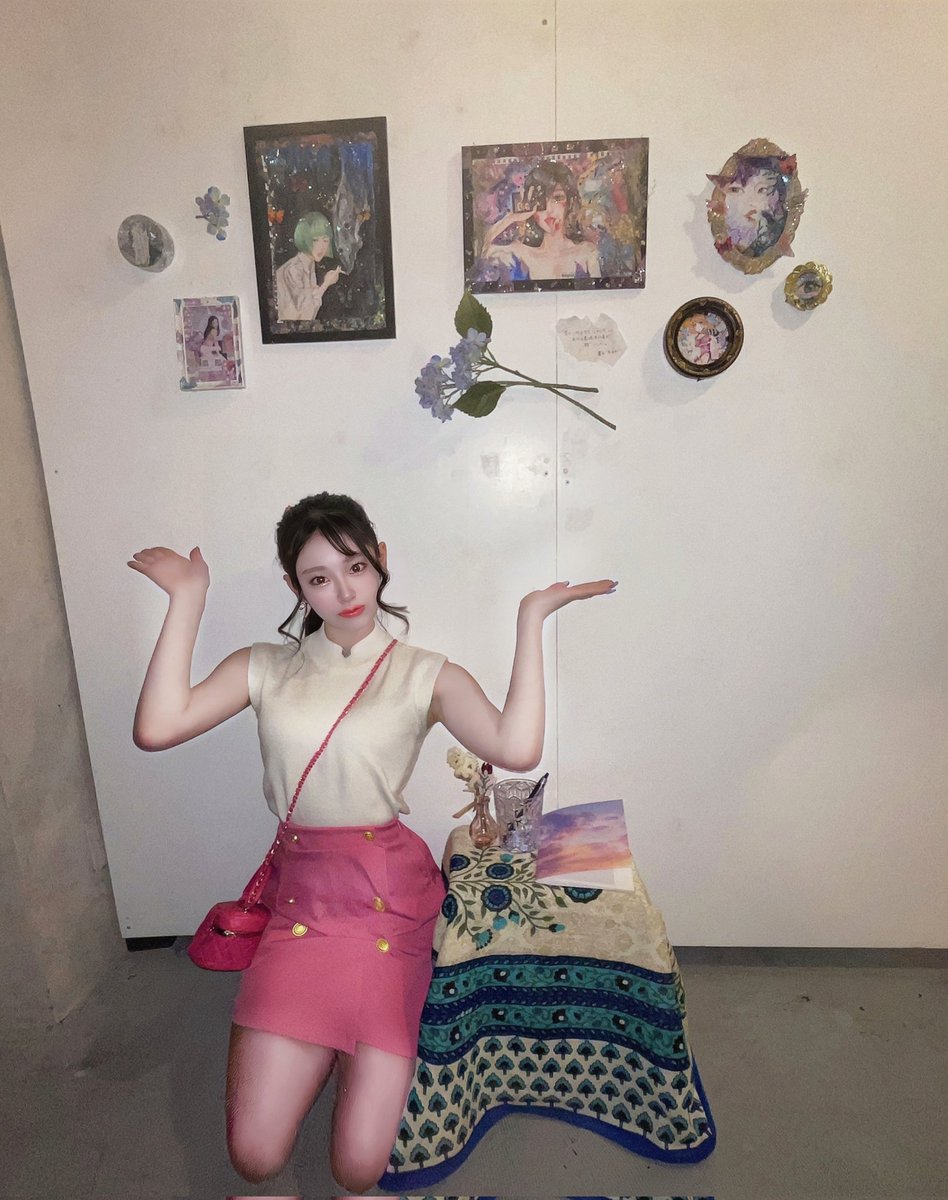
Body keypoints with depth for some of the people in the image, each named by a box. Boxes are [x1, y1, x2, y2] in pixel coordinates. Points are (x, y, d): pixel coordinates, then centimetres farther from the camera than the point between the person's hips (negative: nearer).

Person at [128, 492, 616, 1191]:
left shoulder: (427, 675, -3)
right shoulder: (265, 668, 6)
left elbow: (516, 749, -22)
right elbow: (156, 729, -10)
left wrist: (531, 618, -19)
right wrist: (187, 599, -7)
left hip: (389, 894, -2)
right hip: (299, 895, 3)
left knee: (360, 1166, -4)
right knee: (255, 1156, -2)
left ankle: (357, 1046, 29)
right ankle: (332, 1047, 29)